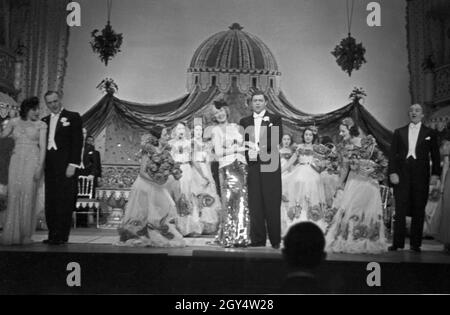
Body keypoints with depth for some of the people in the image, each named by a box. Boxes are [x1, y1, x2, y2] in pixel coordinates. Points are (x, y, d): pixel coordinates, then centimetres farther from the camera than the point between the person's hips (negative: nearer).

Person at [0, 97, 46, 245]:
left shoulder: (41, 125, 5)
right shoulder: (14, 122, 12)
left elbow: (43, 147, -3)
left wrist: (40, 167, -11)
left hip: (32, 162, -2)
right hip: (16, 162, 2)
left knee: (29, 197, -6)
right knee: (14, 196, -3)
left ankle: (26, 235, -1)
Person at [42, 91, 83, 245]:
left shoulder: (73, 117, 3)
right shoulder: (44, 120, 18)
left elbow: (77, 141, -4)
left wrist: (73, 164, -12)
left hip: (66, 166, -5)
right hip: (49, 167, 5)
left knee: (65, 202, -5)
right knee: (50, 202, 4)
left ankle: (62, 236, -2)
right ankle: (52, 234, 10)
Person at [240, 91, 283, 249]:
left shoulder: (275, 119, 10)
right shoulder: (244, 121, 19)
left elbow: (277, 139, -5)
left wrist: (258, 147, -15)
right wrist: (248, 152, -11)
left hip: (269, 165, -2)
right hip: (251, 166, 3)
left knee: (272, 204, -3)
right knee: (254, 205, 1)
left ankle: (275, 240, 3)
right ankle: (257, 240, 6)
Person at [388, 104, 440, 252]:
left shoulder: (430, 133, 10)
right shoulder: (399, 132, 12)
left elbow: (435, 156, 7)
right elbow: (393, 154, 7)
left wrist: (435, 174, -4)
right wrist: (392, 172, -4)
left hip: (421, 175, 0)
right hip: (401, 175, 1)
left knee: (418, 211, 2)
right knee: (400, 210, -2)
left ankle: (415, 244, 9)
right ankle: (397, 243, 2)